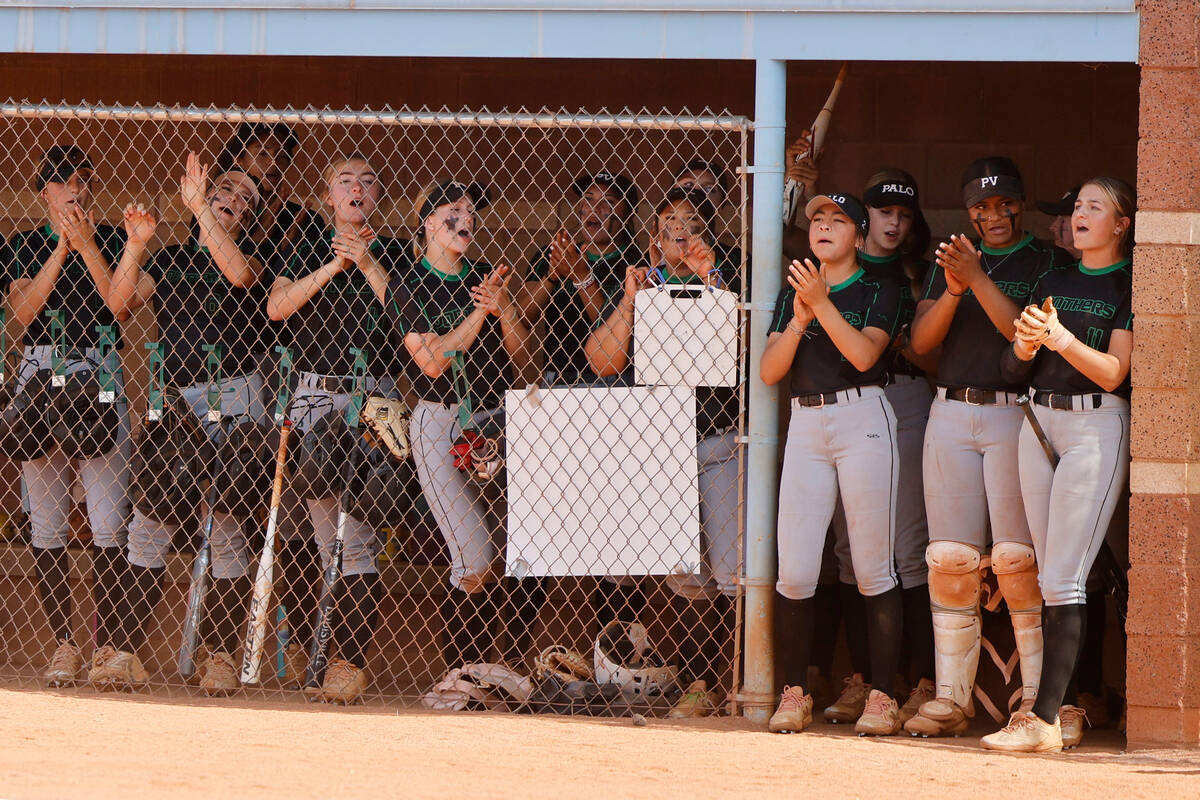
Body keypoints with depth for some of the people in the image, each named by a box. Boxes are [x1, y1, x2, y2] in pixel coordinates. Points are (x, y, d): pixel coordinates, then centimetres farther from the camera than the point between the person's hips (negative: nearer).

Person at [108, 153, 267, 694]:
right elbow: (120, 304, 6)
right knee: (147, 526, -5)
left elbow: (239, 274, -17)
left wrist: (201, 210, -19)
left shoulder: (250, 257, 8)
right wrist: (135, 247, -8)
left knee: (225, 527, -7)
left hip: (229, 403, -3)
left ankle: (220, 657, -1)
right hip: (171, 402, 3)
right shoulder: (171, 260, 17)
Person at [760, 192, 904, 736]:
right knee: (794, 572, -5)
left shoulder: (879, 291, 5)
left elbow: (863, 354, -11)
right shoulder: (792, 294, 18)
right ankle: (795, 693, 5)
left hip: (862, 420, -4)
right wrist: (799, 318, -6)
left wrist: (821, 303, -16)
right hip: (804, 425, 4)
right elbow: (769, 371, 8)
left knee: (872, 568, -5)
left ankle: (882, 696, -1)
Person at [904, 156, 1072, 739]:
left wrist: (978, 281, -18)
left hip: (1016, 415, -4)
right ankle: (951, 697, 3)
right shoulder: (950, 262, 17)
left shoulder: (1048, 263, 4)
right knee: (950, 558, 0)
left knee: (1017, 558, -10)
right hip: (951, 415, 4)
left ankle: (1037, 691, -3)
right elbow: (921, 340, 7)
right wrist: (953, 290, -10)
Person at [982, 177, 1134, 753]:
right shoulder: (1052, 282, 16)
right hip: (1040, 421, 7)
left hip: (1098, 425, -7)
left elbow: (1113, 373, -12)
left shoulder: (1128, 287, -3)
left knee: (1065, 577, -13)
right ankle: (1067, 711, 5)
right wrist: (1026, 343, -11)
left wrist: (1063, 339, -28)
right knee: (1051, 577, 4)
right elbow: (1014, 370, 12)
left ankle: (1045, 719, -18)